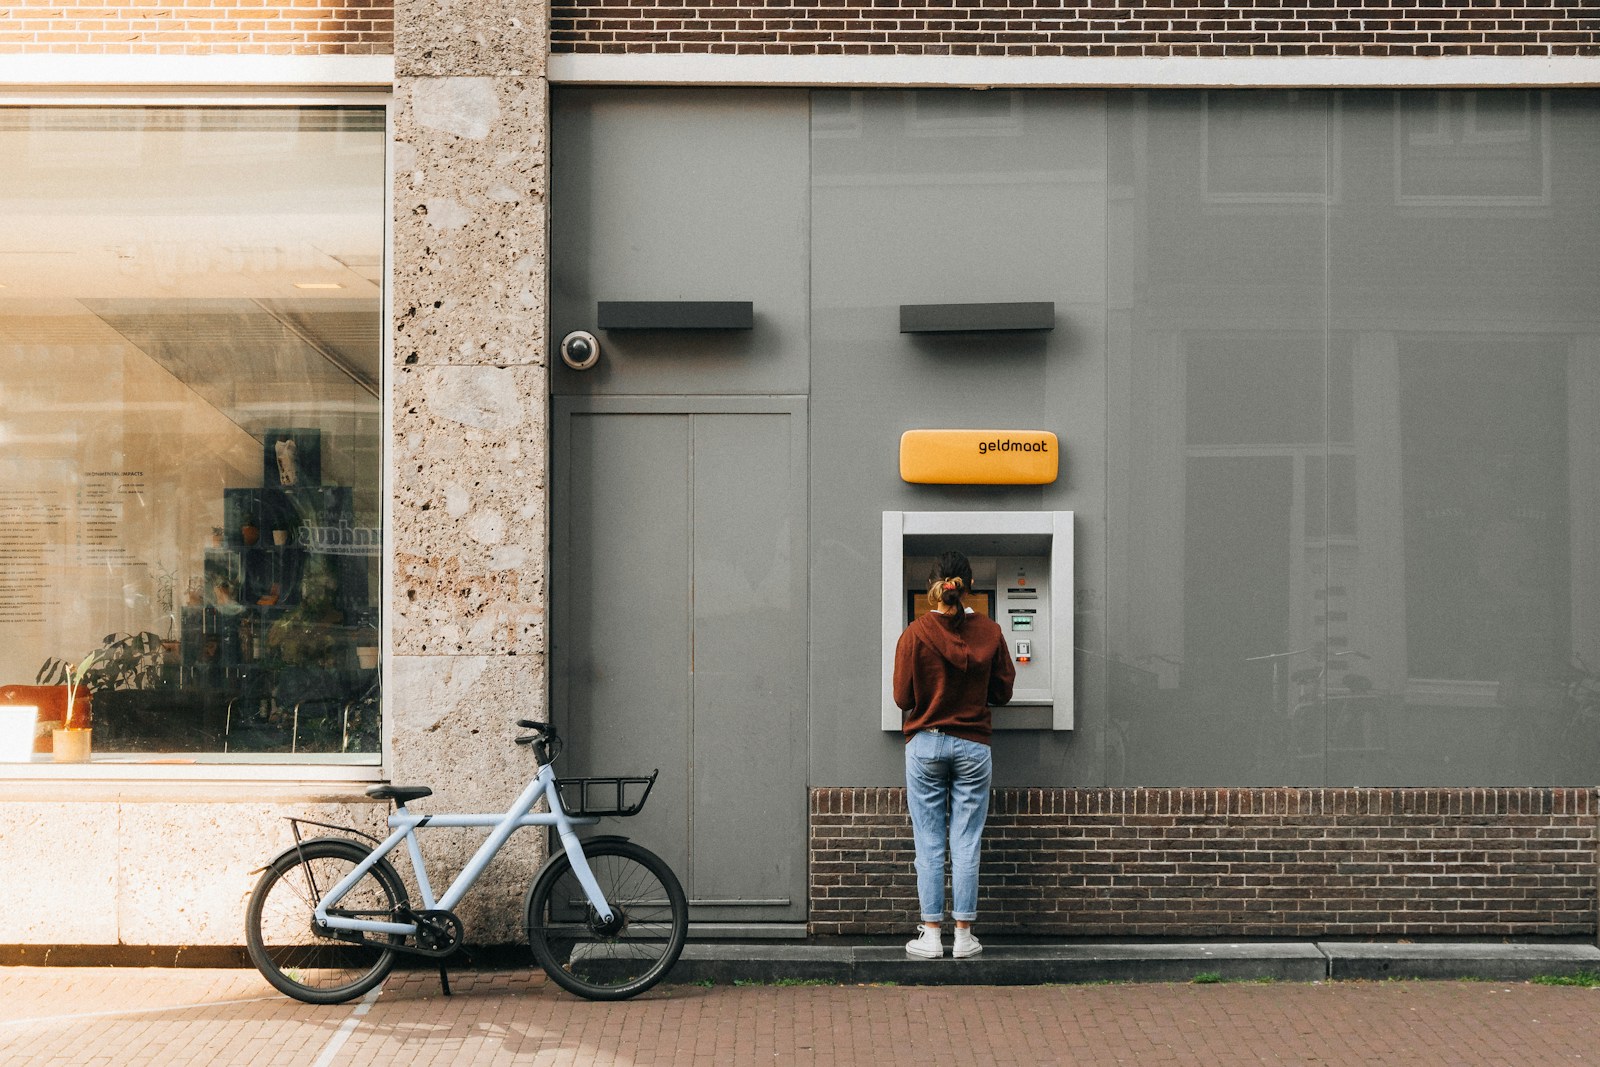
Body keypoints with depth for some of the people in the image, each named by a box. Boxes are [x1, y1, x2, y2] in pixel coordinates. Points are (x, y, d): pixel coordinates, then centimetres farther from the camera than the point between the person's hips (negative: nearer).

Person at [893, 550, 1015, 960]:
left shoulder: (915, 634, -9)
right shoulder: (989, 632, -4)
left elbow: (902, 697, -5)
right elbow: (1003, 691, 5)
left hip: (925, 745, -1)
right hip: (973, 745, 1)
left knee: (929, 844, 4)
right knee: (966, 843, 5)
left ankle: (930, 935, 5)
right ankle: (964, 935, 6)